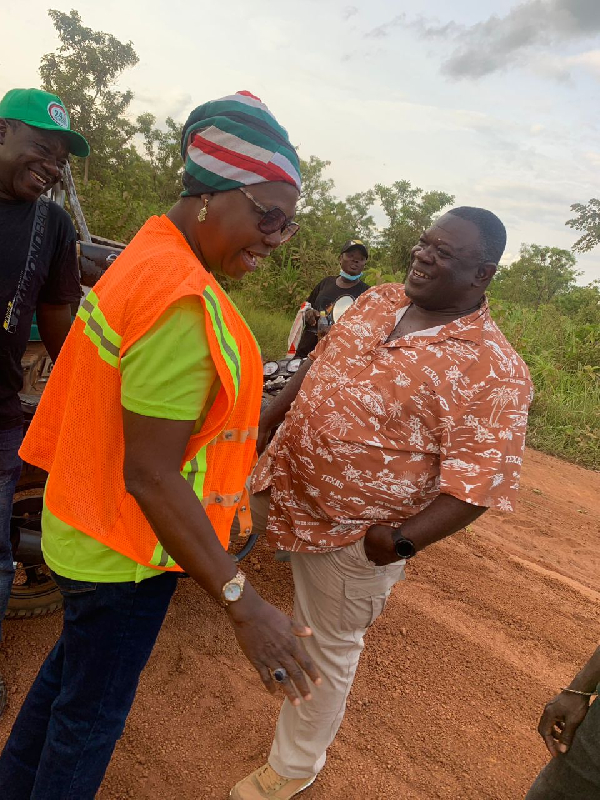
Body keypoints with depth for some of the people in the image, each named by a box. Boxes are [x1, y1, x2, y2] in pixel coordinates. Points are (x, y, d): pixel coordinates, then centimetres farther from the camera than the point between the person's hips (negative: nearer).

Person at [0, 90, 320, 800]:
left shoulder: (148, 253, 3)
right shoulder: (185, 302, -29)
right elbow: (150, 476, -29)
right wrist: (243, 603, -25)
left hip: (85, 527, 10)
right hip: (125, 553, -10)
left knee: (72, 667, 30)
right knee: (92, 711, 15)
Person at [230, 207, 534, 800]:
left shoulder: (495, 371, -18)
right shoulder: (377, 301, 1)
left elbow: (478, 481, -19)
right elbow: (317, 362, 11)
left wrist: (406, 540, -28)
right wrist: (266, 422, 11)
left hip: (353, 534, -4)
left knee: (328, 649, 17)